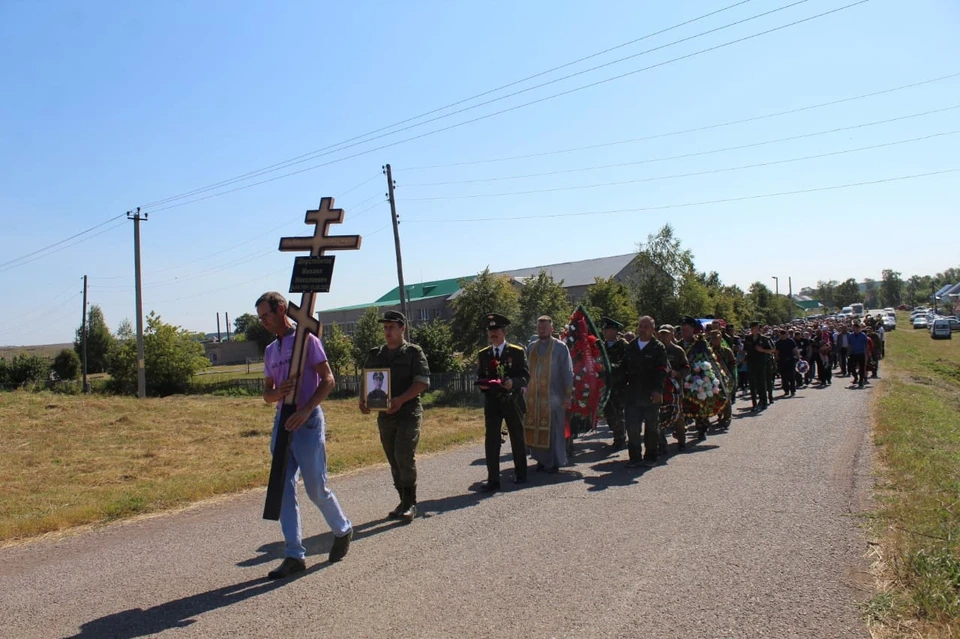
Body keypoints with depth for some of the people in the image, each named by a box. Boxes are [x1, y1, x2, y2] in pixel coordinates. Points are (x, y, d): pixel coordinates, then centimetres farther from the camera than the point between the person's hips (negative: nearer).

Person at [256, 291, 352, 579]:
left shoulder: (306, 339, -4)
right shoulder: (270, 350, 16)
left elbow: (328, 380, -10)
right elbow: (267, 394, 18)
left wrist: (305, 410, -21)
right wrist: (277, 393, -7)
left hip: (307, 420, -7)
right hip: (282, 421, 7)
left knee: (316, 488, -1)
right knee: (284, 490, 4)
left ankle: (343, 530, 24)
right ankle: (294, 555, 10)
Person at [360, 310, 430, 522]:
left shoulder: (414, 352, -2)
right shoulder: (375, 355, 12)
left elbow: (422, 382, -11)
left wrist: (401, 399, -24)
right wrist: (363, 399, -7)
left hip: (409, 412, -5)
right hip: (384, 414, 5)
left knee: (404, 456, -14)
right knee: (394, 460, 10)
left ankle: (410, 503, -2)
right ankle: (404, 501, 21)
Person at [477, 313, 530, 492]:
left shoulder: (517, 352, -1)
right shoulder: (483, 355, 9)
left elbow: (526, 376, -4)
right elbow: (480, 377, 13)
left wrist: (513, 382, -23)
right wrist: (482, 384, -10)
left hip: (512, 402, -2)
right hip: (492, 403, 2)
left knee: (517, 439, 11)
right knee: (491, 440, -6)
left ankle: (520, 474, 29)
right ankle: (493, 480, -2)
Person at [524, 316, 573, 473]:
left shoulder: (560, 347, -2)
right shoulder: (531, 348, 11)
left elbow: (567, 372, -3)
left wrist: (567, 395, -9)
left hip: (553, 395, -4)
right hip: (533, 395, 4)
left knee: (553, 429, 0)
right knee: (535, 428, 6)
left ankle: (554, 462, 11)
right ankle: (542, 459, 18)